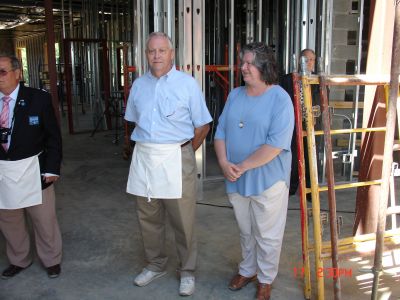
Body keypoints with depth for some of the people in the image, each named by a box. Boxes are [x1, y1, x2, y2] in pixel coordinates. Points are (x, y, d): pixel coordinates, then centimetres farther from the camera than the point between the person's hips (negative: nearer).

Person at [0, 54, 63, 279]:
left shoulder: (39, 98, -7)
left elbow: (53, 136, -5)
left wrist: (52, 168, -9)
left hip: (32, 169, -3)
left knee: (44, 219, 11)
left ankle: (51, 260, 32)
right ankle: (19, 260, 39)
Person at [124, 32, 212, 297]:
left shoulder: (188, 84, -4)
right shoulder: (138, 85, 10)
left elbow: (202, 126, -2)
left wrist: (183, 153, 3)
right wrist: (147, 147, 13)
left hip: (176, 160, -4)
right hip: (143, 158, 5)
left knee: (183, 221, 2)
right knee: (148, 218, 14)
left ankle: (187, 272, 21)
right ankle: (156, 265, 34)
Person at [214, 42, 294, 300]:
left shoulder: (280, 99, -14)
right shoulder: (235, 95, 4)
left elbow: (276, 144, -23)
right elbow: (221, 132, 5)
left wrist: (243, 167, -21)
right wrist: (224, 163, -10)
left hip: (268, 180, -5)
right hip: (236, 180, 5)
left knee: (267, 235, 12)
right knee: (245, 231, 22)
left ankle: (265, 279, 33)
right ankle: (248, 270, 43)